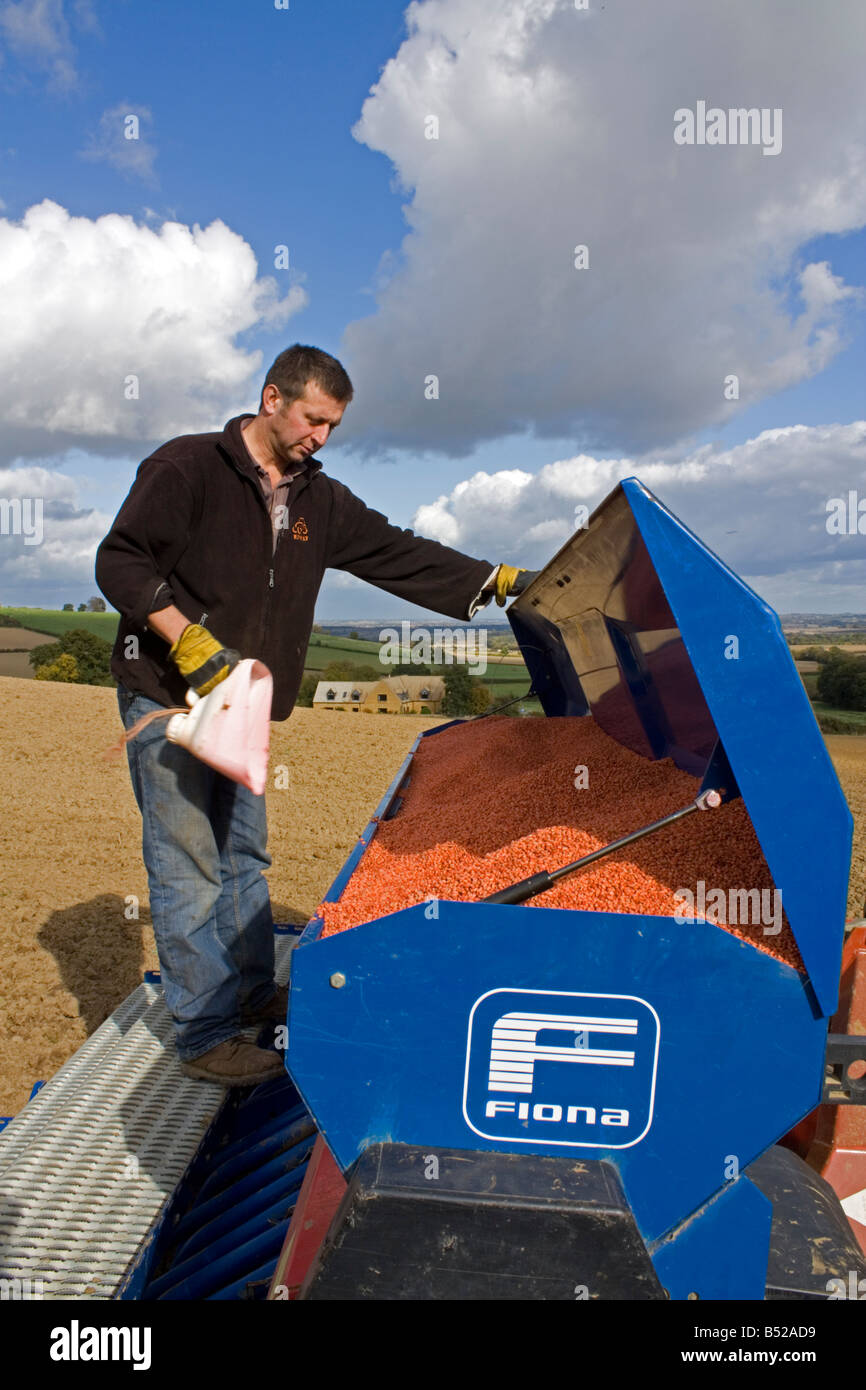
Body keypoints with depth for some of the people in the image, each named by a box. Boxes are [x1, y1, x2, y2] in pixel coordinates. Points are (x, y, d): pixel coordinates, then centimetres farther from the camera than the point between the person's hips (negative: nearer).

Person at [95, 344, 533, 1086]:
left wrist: (499, 580, 2)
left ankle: (253, 991, 33)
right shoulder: (187, 467, -9)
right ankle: (205, 1034, 9)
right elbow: (120, 561, -13)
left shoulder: (318, 499, 9)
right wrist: (191, 641, -24)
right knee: (189, 867, -2)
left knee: (244, 856, 16)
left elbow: (397, 552, 7)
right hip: (168, 698, -7)